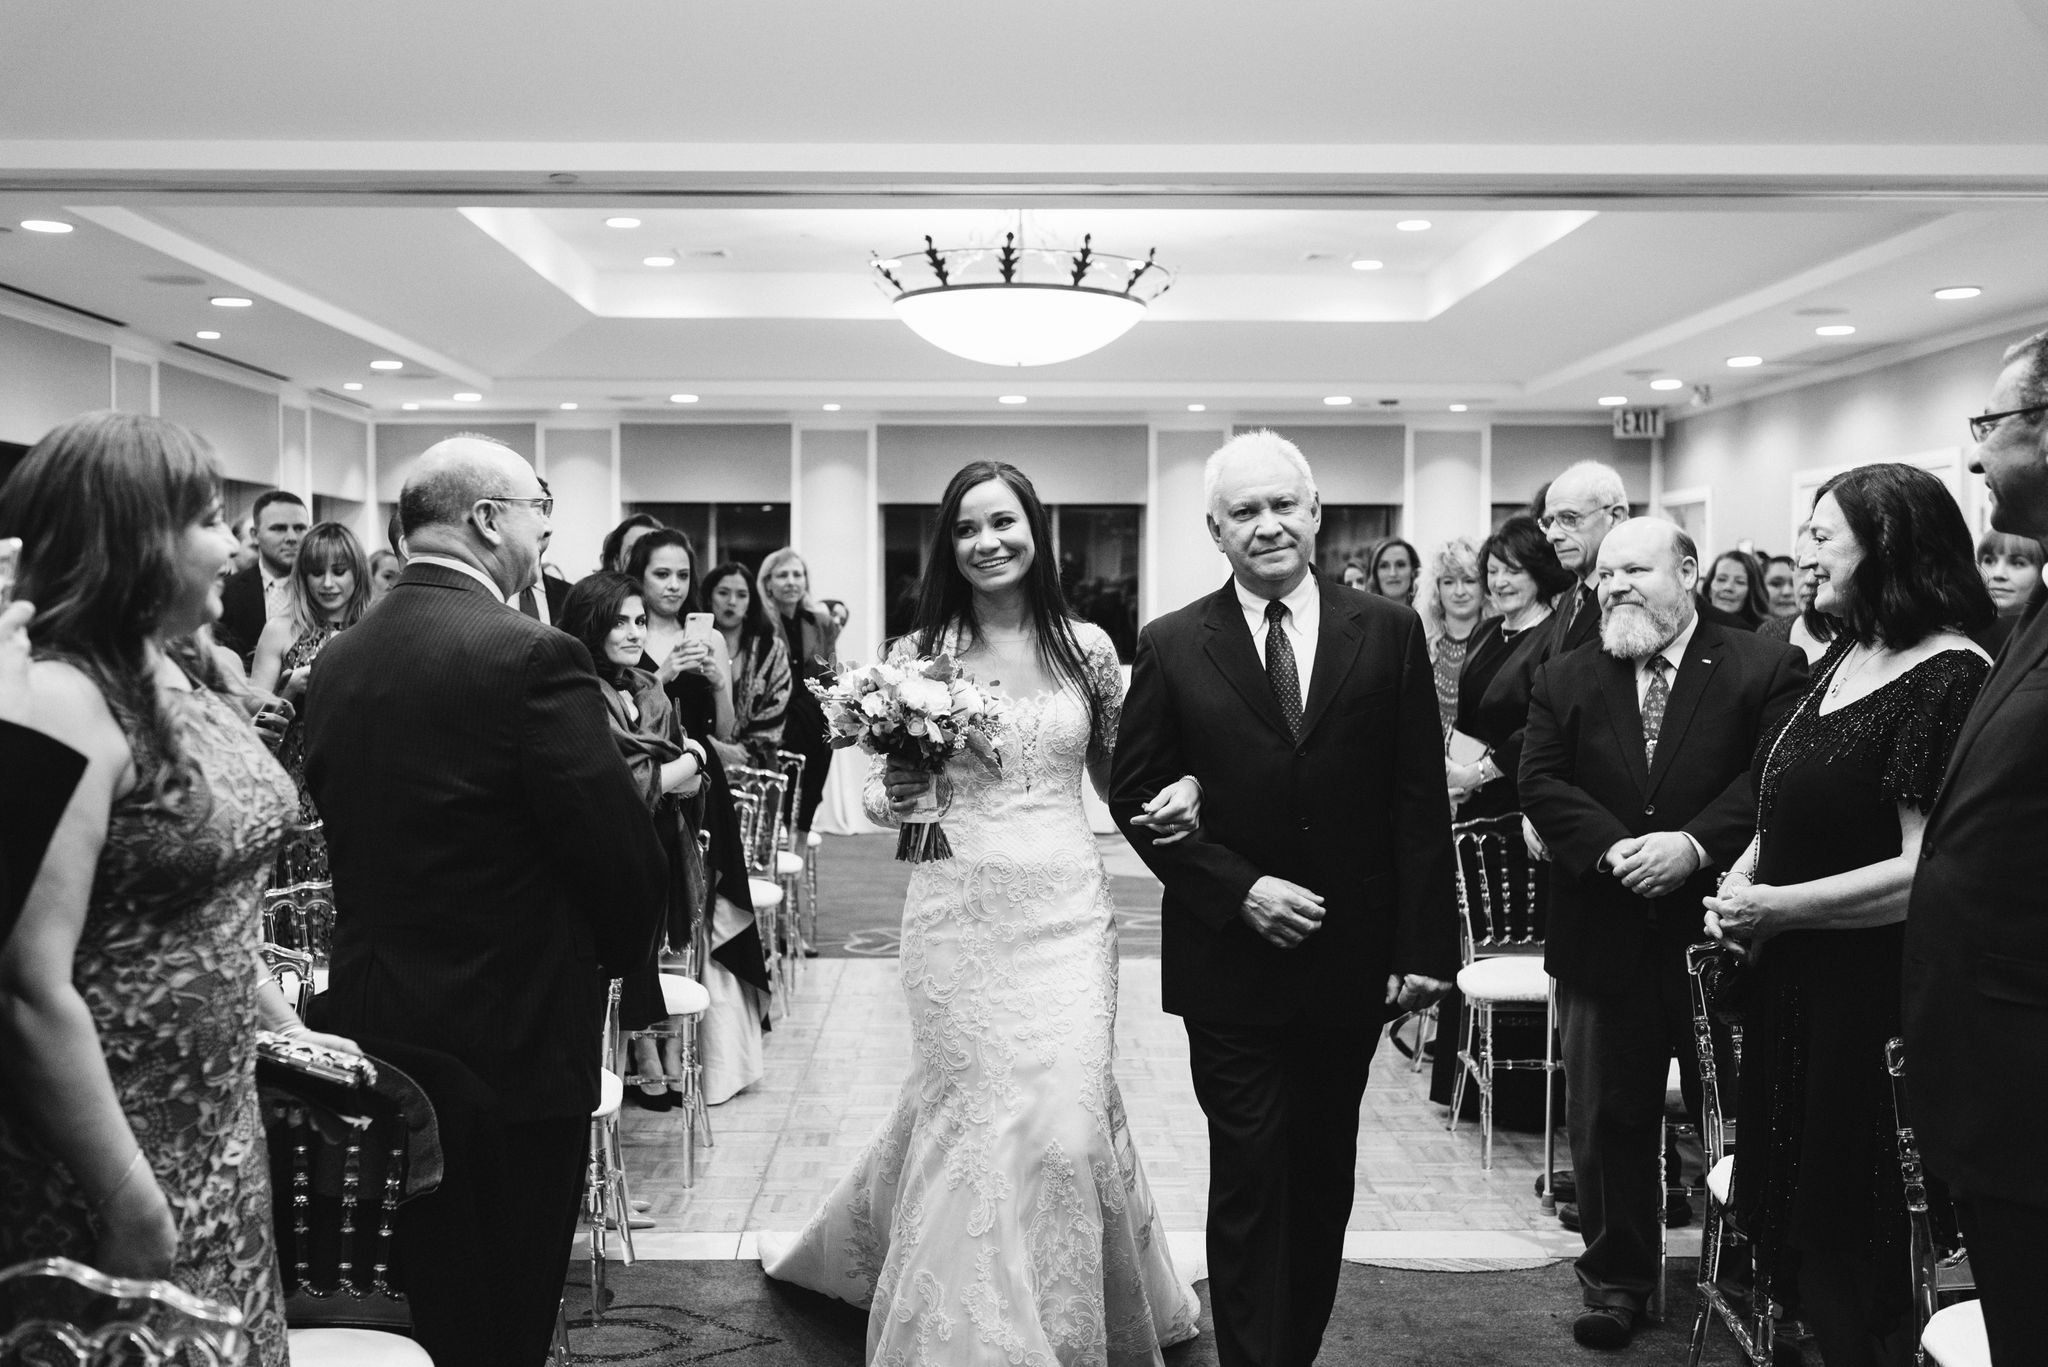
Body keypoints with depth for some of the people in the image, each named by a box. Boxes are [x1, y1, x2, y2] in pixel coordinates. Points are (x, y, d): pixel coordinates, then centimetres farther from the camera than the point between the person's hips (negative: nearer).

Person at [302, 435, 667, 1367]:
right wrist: (625, 950, 2)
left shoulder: (335, 661, 3)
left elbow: (333, 815, 8)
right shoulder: (532, 657, -19)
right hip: (516, 1037, -7)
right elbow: (617, 845, -17)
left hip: (371, 1019, 7)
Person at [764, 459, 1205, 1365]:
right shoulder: (916, 653, -1)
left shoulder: (1087, 645, 4)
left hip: (1067, 908, 1)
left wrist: (1178, 793, -6)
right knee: (981, 1110, 1)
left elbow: (1116, 772, 14)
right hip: (960, 912, -1)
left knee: (1067, 1110, 1)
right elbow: (877, 792, 4)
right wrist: (894, 796, -19)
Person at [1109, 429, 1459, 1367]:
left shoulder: (1389, 633, 0)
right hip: (1230, 961, -2)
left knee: (1323, 1180, 15)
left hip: (1352, 960, 2)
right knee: (1248, 1181, 2)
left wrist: (1424, 944, -5)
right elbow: (1135, 798, -1)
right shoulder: (1172, 647, -2)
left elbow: (1419, 799, 0)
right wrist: (1237, 889, -13)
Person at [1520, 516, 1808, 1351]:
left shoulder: (1766, 670, -2)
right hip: (1605, 936, 2)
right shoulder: (1564, 681, 6)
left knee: (1738, 1119, 12)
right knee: (1607, 1124, 11)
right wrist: (1613, 851, -18)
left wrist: (1695, 844, -24)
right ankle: (1616, 1281, 27)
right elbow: (1542, 784, -3)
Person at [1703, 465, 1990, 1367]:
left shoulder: (1948, 678, -19)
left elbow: (1927, 870, -24)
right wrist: (1745, 872, 1)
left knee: (1852, 1247, 8)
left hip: (1870, 997, -9)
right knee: (1781, 1209, 20)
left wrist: (1778, 906, -18)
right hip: (1792, 984, 9)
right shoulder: (1841, 660, 8)